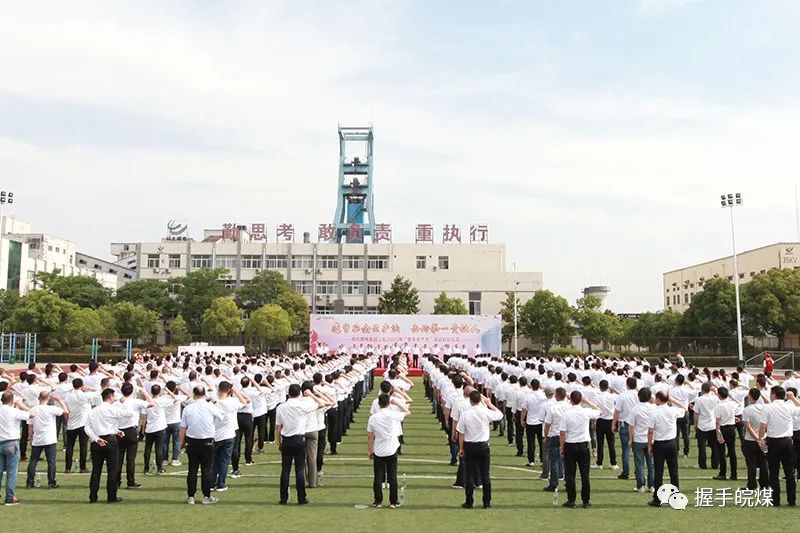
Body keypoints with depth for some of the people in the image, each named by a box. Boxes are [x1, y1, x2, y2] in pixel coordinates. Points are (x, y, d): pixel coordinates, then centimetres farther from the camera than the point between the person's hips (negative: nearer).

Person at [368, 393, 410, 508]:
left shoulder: (372, 418, -5)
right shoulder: (393, 415, -11)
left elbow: (370, 437, 1)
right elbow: (407, 412, 6)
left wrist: (371, 451, 12)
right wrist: (397, 403, 8)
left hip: (378, 452, 1)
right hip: (392, 451, -1)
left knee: (378, 478, 8)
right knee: (392, 477, 6)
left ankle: (378, 501, 12)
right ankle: (393, 502, 10)